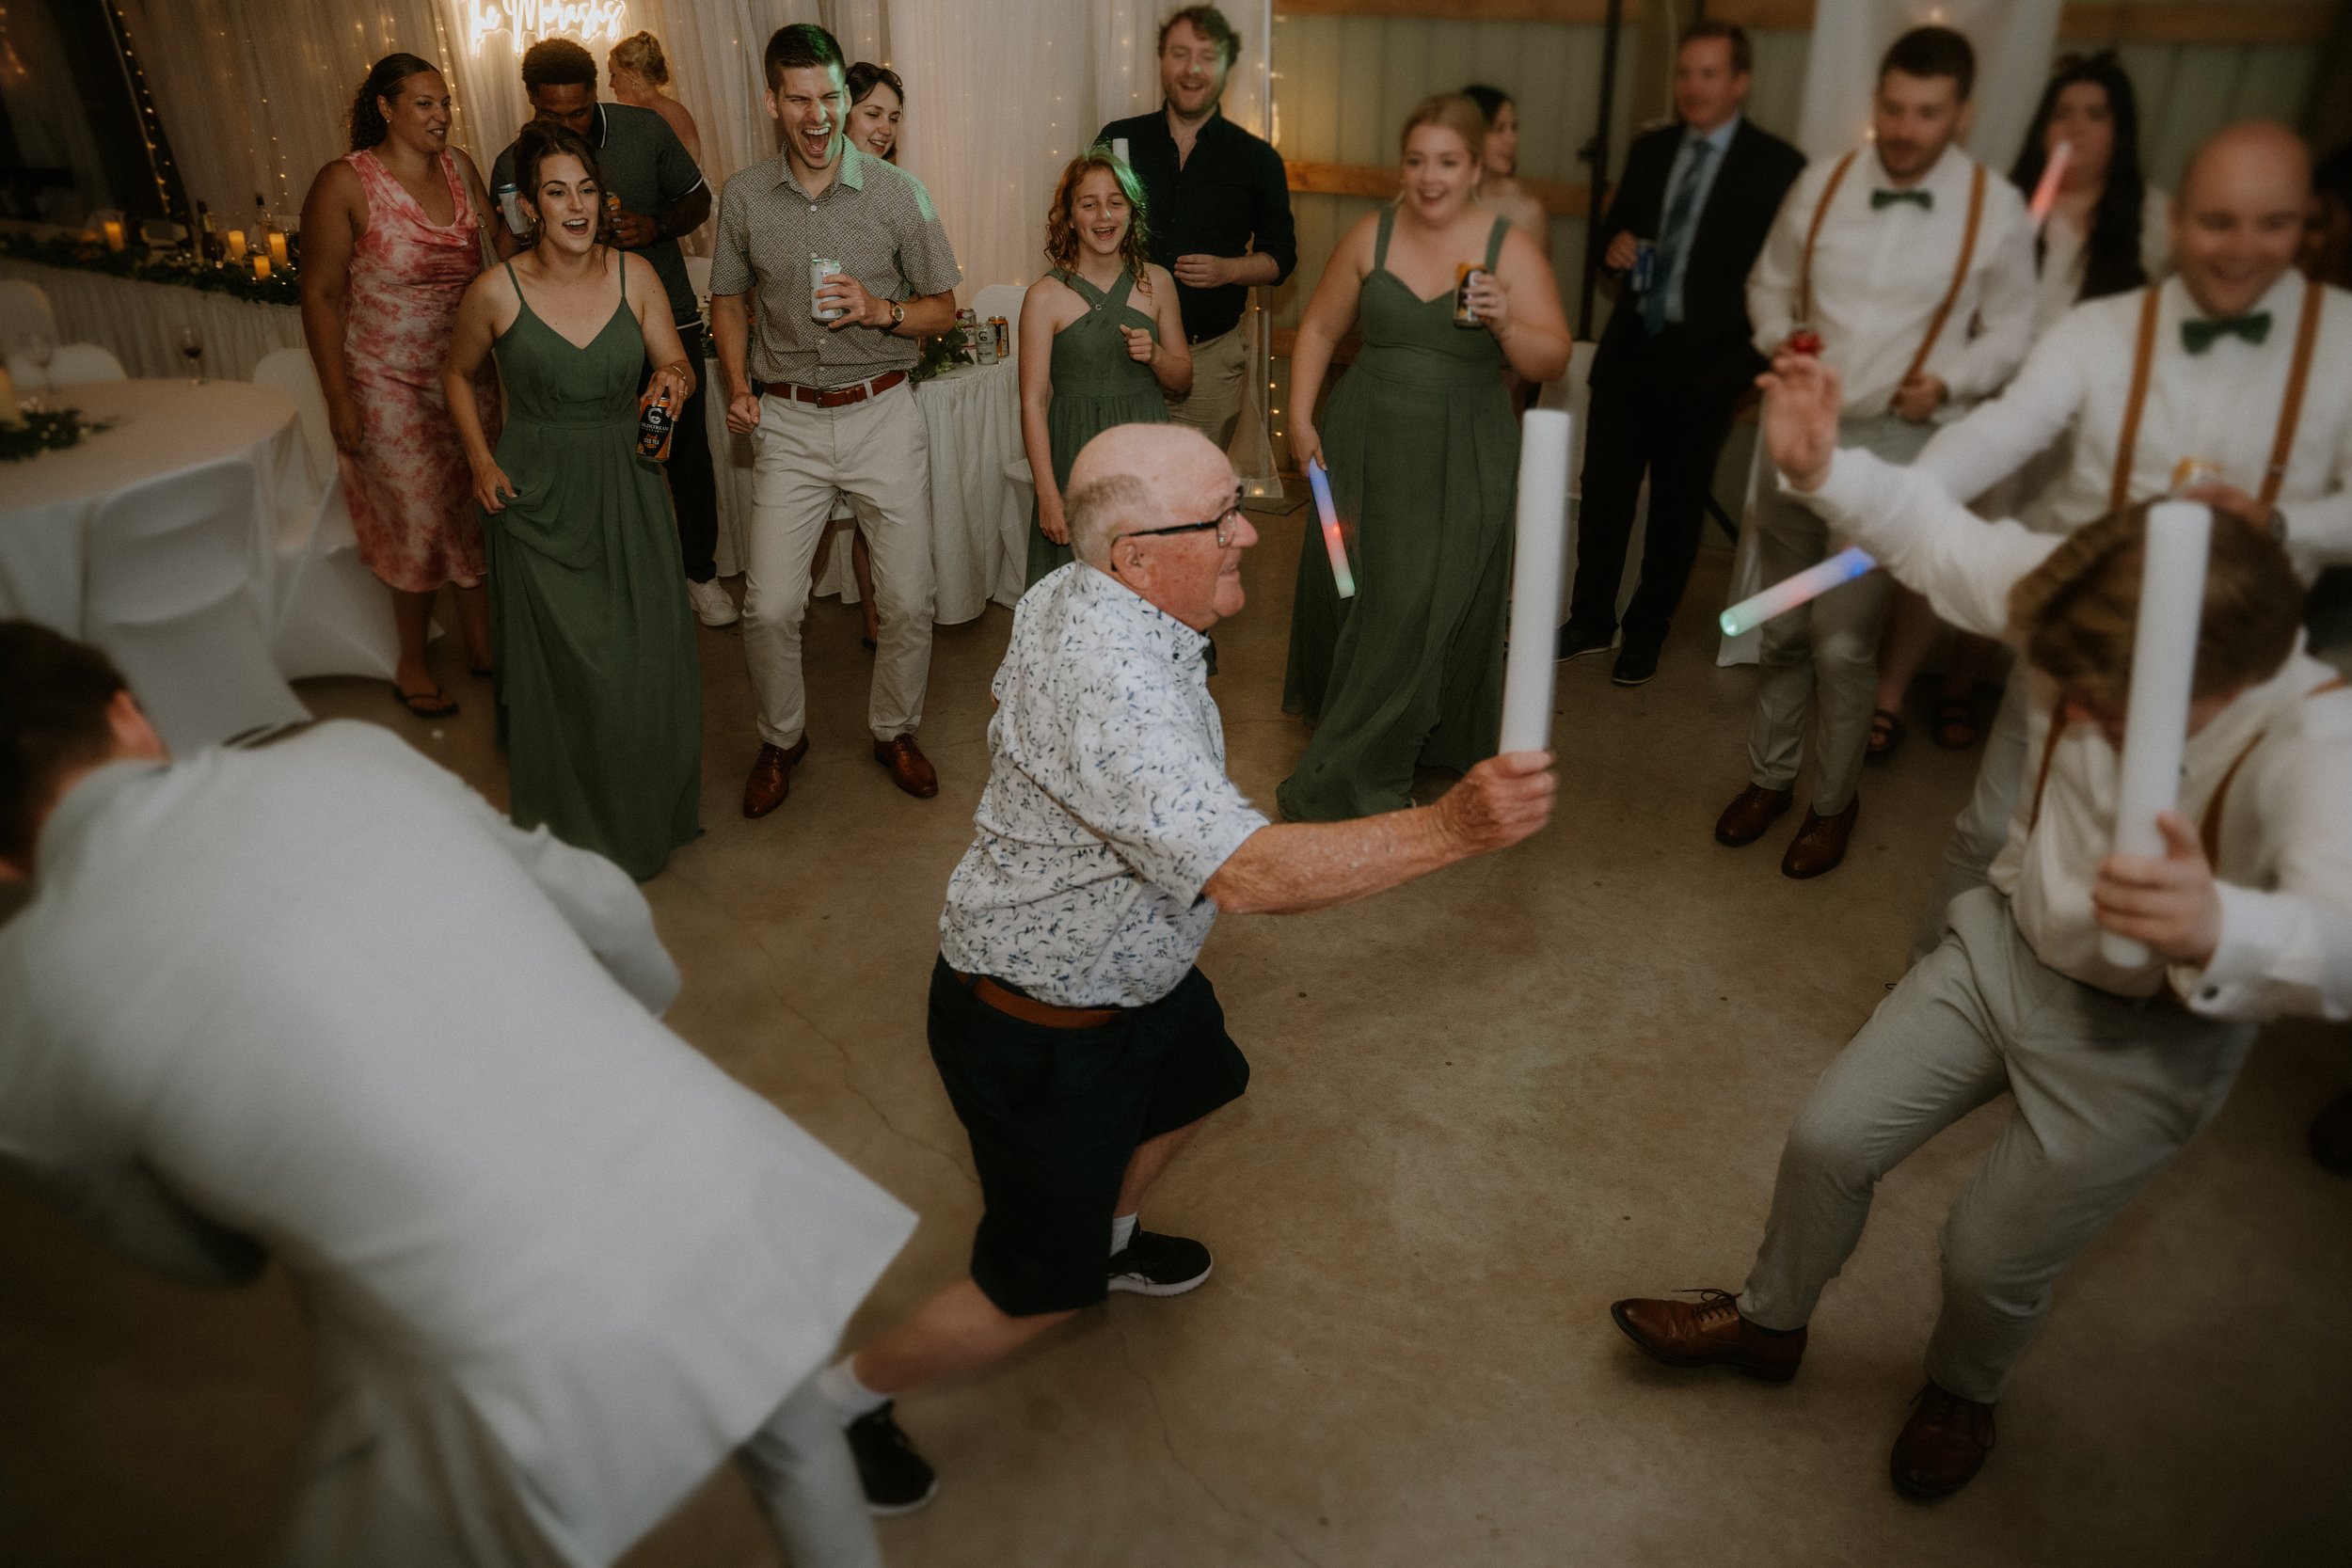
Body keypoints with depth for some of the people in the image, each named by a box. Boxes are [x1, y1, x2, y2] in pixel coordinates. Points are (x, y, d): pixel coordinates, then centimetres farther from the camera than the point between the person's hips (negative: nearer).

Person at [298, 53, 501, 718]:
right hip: (392, 385, -4)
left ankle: (481, 639, 30)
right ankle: (413, 661, 24)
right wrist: (339, 400, -13)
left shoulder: (458, 166, 1)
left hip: (469, 375, 5)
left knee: (477, 512, 12)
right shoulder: (345, 183, -13)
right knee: (419, 521, 5)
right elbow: (321, 295, -11)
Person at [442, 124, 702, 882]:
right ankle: (575, 828, 24)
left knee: (647, 657, 3)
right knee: (559, 666, 5)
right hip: (537, 498, -2)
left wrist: (673, 379, -19)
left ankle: (650, 811, 26)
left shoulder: (634, 274, -2)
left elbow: (676, 363, 5)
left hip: (626, 488, 2)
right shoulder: (497, 292, -6)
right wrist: (479, 457, -2)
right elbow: (458, 373, 10)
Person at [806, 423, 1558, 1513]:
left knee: (1195, 1083, 31)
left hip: (1120, 963, 10)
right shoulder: (1111, 684, -37)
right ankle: (846, 1396, 29)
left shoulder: (1076, 596, -4)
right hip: (1037, 1034, -9)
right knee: (1041, 1291, 5)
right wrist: (1451, 829, -46)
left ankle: (1104, 1237, 57)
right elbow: (1243, 874, -44)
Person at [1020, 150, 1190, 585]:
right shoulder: (1045, 297, -7)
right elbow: (1033, 402, -8)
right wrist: (1047, 494, -12)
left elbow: (1182, 379, 12)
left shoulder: (1156, 283, 3)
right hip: (1077, 454, -3)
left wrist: (1155, 356, -10)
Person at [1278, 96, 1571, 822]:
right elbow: (1319, 328, 10)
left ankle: (1342, 780, 6)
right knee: (1343, 590, 9)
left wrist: (1506, 324, -24)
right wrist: (1300, 417, 1)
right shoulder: (1371, 236, 3)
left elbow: (1553, 360, -6)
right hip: (1363, 449, 3)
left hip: (1458, 467, -2)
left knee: (1422, 614, -4)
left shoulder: (1510, 249, -3)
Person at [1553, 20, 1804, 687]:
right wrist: (1614, 243, -5)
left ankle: (1647, 632, 23)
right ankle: (1590, 620, 22)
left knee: (1677, 508, 8)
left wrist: (1741, 364, -15)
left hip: (1702, 362, -4)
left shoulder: (1776, 165, -6)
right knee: (1602, 490, 8)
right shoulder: (1650, 149, 9)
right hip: (1629, 349, 4)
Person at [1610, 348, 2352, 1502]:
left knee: (1993, 1256, 9)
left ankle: (1961, 1394, 48)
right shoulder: (2107, 619, -22)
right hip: (2008, 944, 4)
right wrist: (1823, 471, -24)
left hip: (2151, 1037, -4)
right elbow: (1944, 541, -8)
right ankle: (1768, 1322, 41)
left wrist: (2216, 932, -71)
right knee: (1829, 1139, 9)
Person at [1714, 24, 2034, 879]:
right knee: (1783, 629, 13)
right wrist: (1780, 340, -7)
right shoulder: (1822, 183, -1)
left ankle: (1834, 800, 15)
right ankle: (1770, 774, 31)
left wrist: (1950, 382, -16)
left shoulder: (1996, 209, -7)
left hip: (1898, 443, -3)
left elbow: (2011, 330, 2)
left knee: (1843, 640, -6)